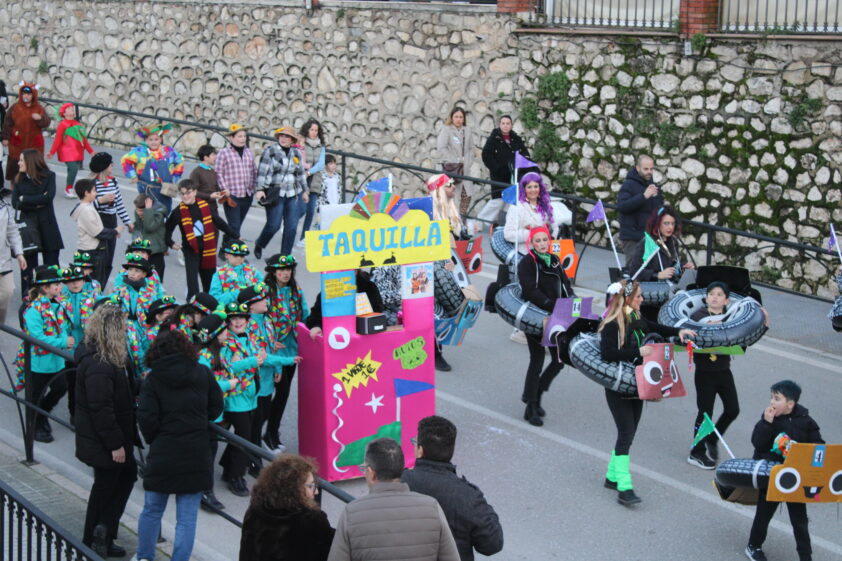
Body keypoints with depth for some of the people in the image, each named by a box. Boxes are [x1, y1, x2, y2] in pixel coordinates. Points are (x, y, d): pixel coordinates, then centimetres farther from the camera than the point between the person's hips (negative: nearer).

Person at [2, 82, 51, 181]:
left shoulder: (40, 108, 3)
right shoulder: (14, 108, 0)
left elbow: (47, 122, -2)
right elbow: (7, 123, 0)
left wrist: (40, 118, -23)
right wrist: (5, 138, -4)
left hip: (34, 145, 1)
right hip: (17, 143, -1)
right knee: (16, 165, 4)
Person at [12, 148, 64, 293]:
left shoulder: (49, 176, -2)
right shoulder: (19, 180, 4)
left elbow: (49, 196, -17)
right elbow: (15, 203, -5)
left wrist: (25, 199, -11)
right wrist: (37, 203, -16)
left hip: (47, 225, -2)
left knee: (51, 264, 2)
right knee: (28, 264, 5)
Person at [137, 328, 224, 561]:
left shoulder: (153, 379, -6)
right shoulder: (203, 373, -1)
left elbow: (146, 418, -11)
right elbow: (216, 408, 6)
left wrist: (154, 440, 7)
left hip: (162, 455, 0)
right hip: (196, 457, 0)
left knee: (152, 510, 19)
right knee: (187, 518, 5)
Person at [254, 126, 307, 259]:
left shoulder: (296, 153, 12)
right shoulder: (270, 151, -4)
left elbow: (300, 173, 21)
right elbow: (262, 172, -8)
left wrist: (304, 191, 22)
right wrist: (260, 189, -17)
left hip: (292, 194, 5)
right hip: (275, 194, -5)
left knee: (292, 226, -1)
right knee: (274, 225, -7)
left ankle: (285, 256, 7)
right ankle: (259, 245, 21)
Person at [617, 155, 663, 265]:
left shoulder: (653, 186, 16)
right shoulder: (628, 185, -5)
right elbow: (621, 206, -21)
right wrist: (644, 196, -26)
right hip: (632, 239, -6)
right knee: (634, 269, -8)